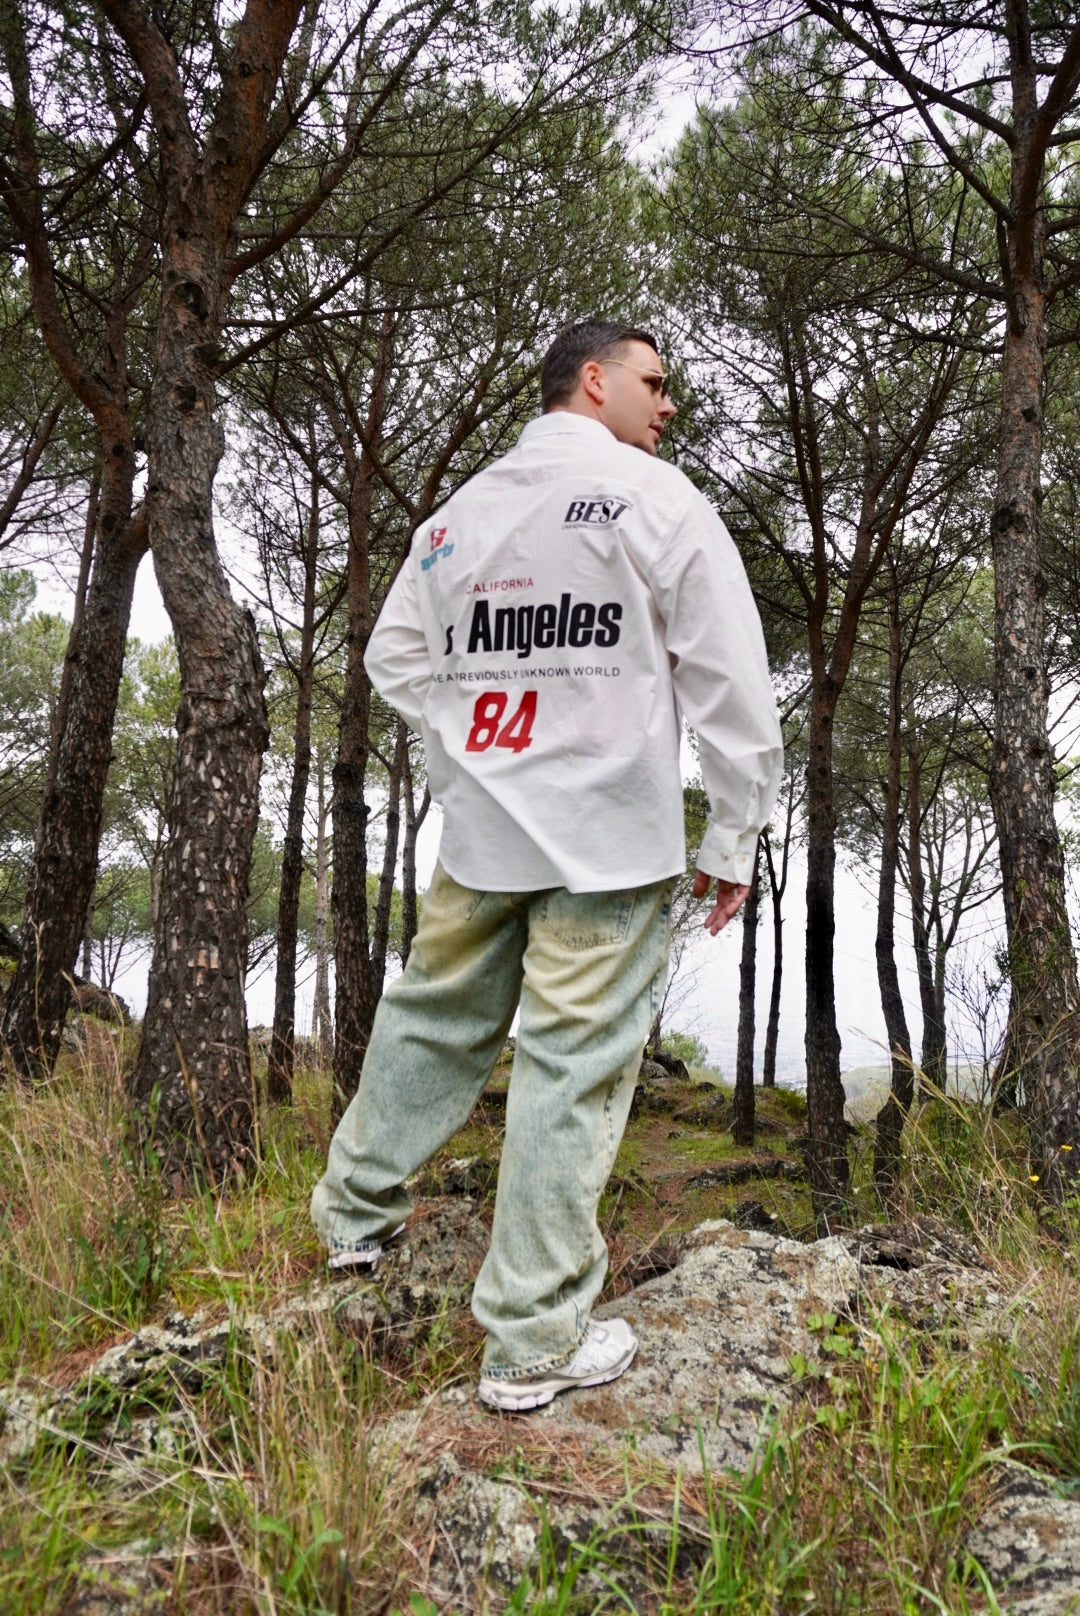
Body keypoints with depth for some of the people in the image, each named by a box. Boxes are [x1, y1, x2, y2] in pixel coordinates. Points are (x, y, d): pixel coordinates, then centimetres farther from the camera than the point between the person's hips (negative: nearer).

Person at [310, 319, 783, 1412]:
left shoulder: (458, 512, 12)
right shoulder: (654, 499, -4)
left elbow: (396, 657, 16)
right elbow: (728, 679, -7)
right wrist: (732, 841, -1)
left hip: (479, 833, 6)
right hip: (609, 842, -5)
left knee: (431, 1021, 21)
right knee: (573, 1068, 0)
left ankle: (356, 1210, 39)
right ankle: (535, 1343, 10)